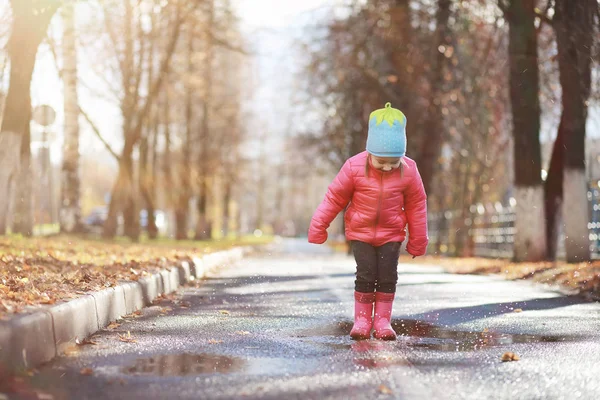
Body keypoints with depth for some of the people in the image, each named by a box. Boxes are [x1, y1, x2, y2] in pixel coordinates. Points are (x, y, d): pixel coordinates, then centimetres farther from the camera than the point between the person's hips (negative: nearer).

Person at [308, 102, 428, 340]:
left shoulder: (408, 172, -11)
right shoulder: (354, 168, -15)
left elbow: (416, 205, 1)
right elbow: (334, 197, -5)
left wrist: (418, 240, 7)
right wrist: (318, 227, 0)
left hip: (391, 234, 1)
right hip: (360, 233, -1)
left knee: (388, 276, -3)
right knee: (365, 275, -6)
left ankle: (383, 320, 8)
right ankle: (362, 320, 6)